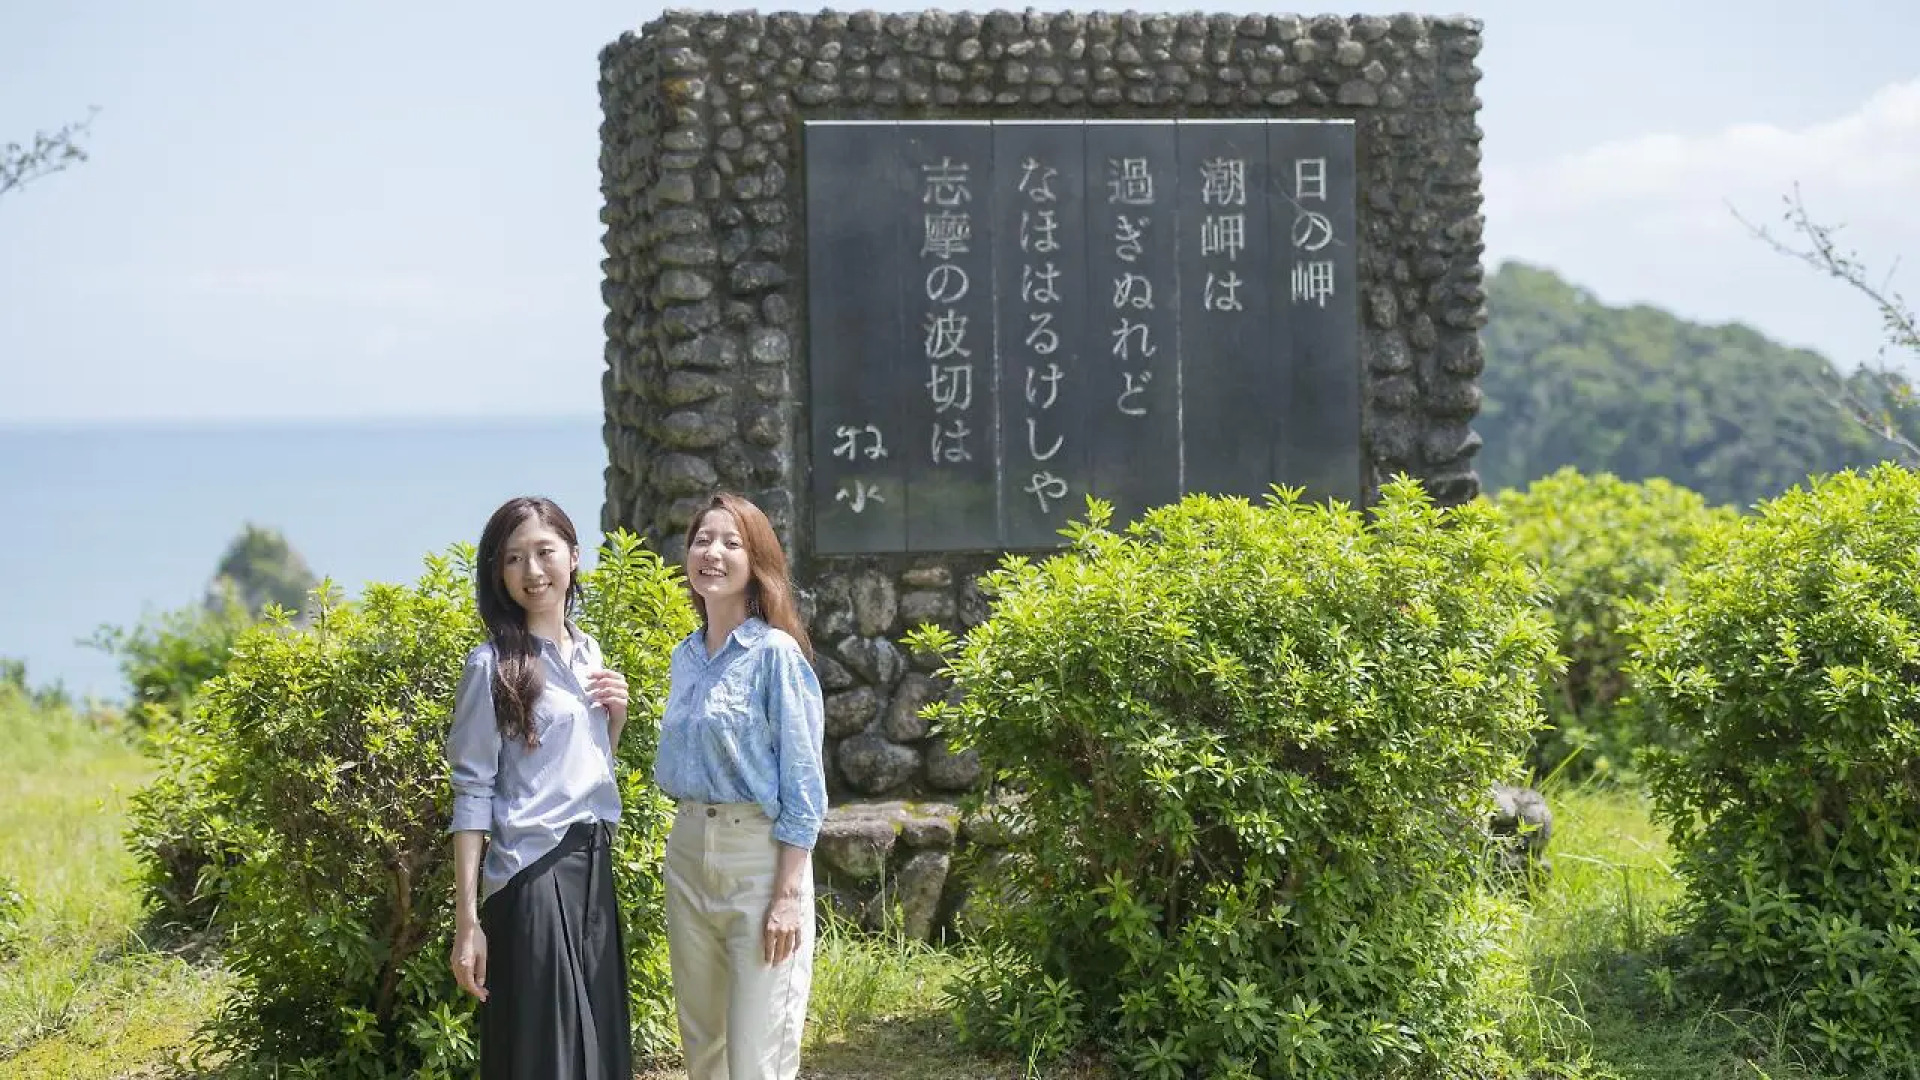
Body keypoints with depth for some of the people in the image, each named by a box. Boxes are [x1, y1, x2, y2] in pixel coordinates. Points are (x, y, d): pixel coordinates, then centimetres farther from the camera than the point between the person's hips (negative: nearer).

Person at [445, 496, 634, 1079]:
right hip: (531, 873, -6)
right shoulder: (493, 664, -8)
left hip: (593, 866, 6)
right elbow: (472, 793, -10)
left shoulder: (588, 651, 11)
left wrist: (616, 716, 3)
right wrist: (467, 919, -15)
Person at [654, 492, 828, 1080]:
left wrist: (790, 893, -17)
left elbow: (802, 781, -12)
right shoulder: (685, 657, 10)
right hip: (687, 852, 7)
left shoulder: (776, 653, -10)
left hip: (759, 853, -7)